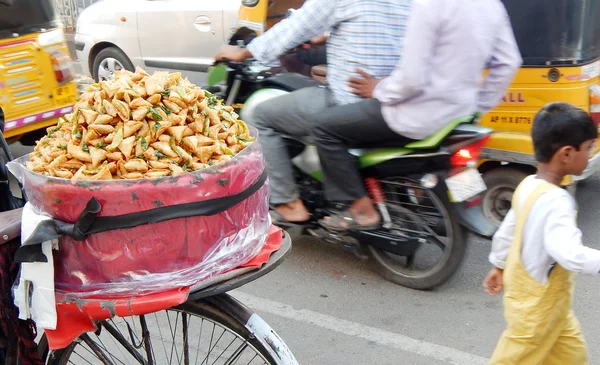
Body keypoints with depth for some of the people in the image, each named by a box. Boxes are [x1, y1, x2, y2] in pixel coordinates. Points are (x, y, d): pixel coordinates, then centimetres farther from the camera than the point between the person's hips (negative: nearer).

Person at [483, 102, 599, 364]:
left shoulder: (528, 185, -1)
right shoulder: (556, 200, -30)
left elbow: (507, 229, 10)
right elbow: (568, 252, -42)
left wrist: (498, 266, 22)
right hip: (537, 305, -9)